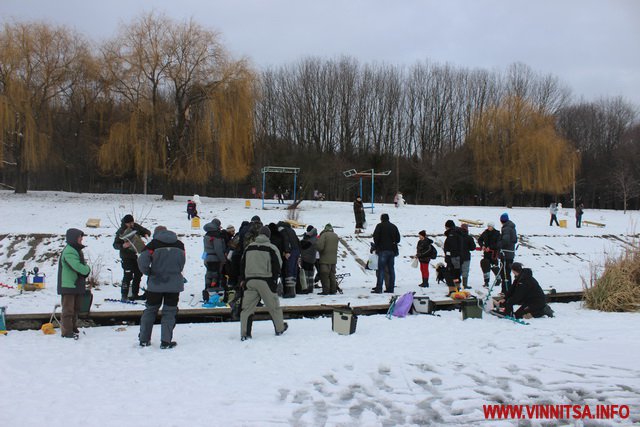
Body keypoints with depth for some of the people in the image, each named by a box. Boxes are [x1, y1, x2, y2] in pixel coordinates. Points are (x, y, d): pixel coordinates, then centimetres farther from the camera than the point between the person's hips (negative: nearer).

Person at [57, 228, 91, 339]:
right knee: (68, 309, -4)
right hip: (68, 285, -10)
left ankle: (73, 328, 29)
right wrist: (87, 269, -10)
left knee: (75, 309, 18)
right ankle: (66, 332, 1)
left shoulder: (77, 250, 15)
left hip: (77, 285, 10)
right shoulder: (69, 252, -19)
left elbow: (82, 265, 19)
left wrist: (85, 269, 0)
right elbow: (78, 266, -27)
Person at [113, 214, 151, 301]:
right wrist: (122, 246, -32)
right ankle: (124, 295, -6)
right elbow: (115, 245, -13)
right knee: (128, 275, -14)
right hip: (127, 257, -6)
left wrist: (146, 234, -11)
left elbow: (147, 231, 12)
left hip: (137, 254, 6)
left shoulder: (136, 226, 0)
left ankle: (135, 294, 24)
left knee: (138, 274, 12)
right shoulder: (121, 232, -14)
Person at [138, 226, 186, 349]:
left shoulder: (154, 244, -6)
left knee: (150, 310, 14)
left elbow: (142, 260, -16)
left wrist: (148, 273, 0)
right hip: (174, 284, 1)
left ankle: (144, 339, 19)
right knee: (169, 312, 7)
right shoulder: (180, 245, 3)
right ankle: (166, 341, 3)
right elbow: (182, 264, 9)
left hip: (155, 284, -1)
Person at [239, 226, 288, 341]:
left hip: (250, 281, 3)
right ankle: (280, 328, 25)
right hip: (265, 281, -3)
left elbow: (243, 265, 13)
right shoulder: (271, 248, -4)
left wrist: (243, 279, 18)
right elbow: (277, 266, -4)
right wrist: (274, 279, 6)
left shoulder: (248, 248, 9)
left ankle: (244, 333, -1)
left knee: (247, 307, 3)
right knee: (273, 305, 12)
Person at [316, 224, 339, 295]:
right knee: (332, 275, 13)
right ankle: (333, 290, 14)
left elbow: (320, 246, -19)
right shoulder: (336, 236, 10)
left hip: (325, 259, -6)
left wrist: (317, 241, 1)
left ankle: (325, 291, -5)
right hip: (333, 259, 7)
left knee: (324, 276, -2)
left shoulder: (324, 235, -12)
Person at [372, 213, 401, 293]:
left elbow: (375, 237, -7)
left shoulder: (380, 226, -3)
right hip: (392, 250, 5)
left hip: (383, 250, -5)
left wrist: (377, 246, 7)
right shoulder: (394, 226, 13)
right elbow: (398, 239, 14)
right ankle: (390, 288, 8)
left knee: (381, 269, -7)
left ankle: (379, 288, -12)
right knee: (391, 269, 8)